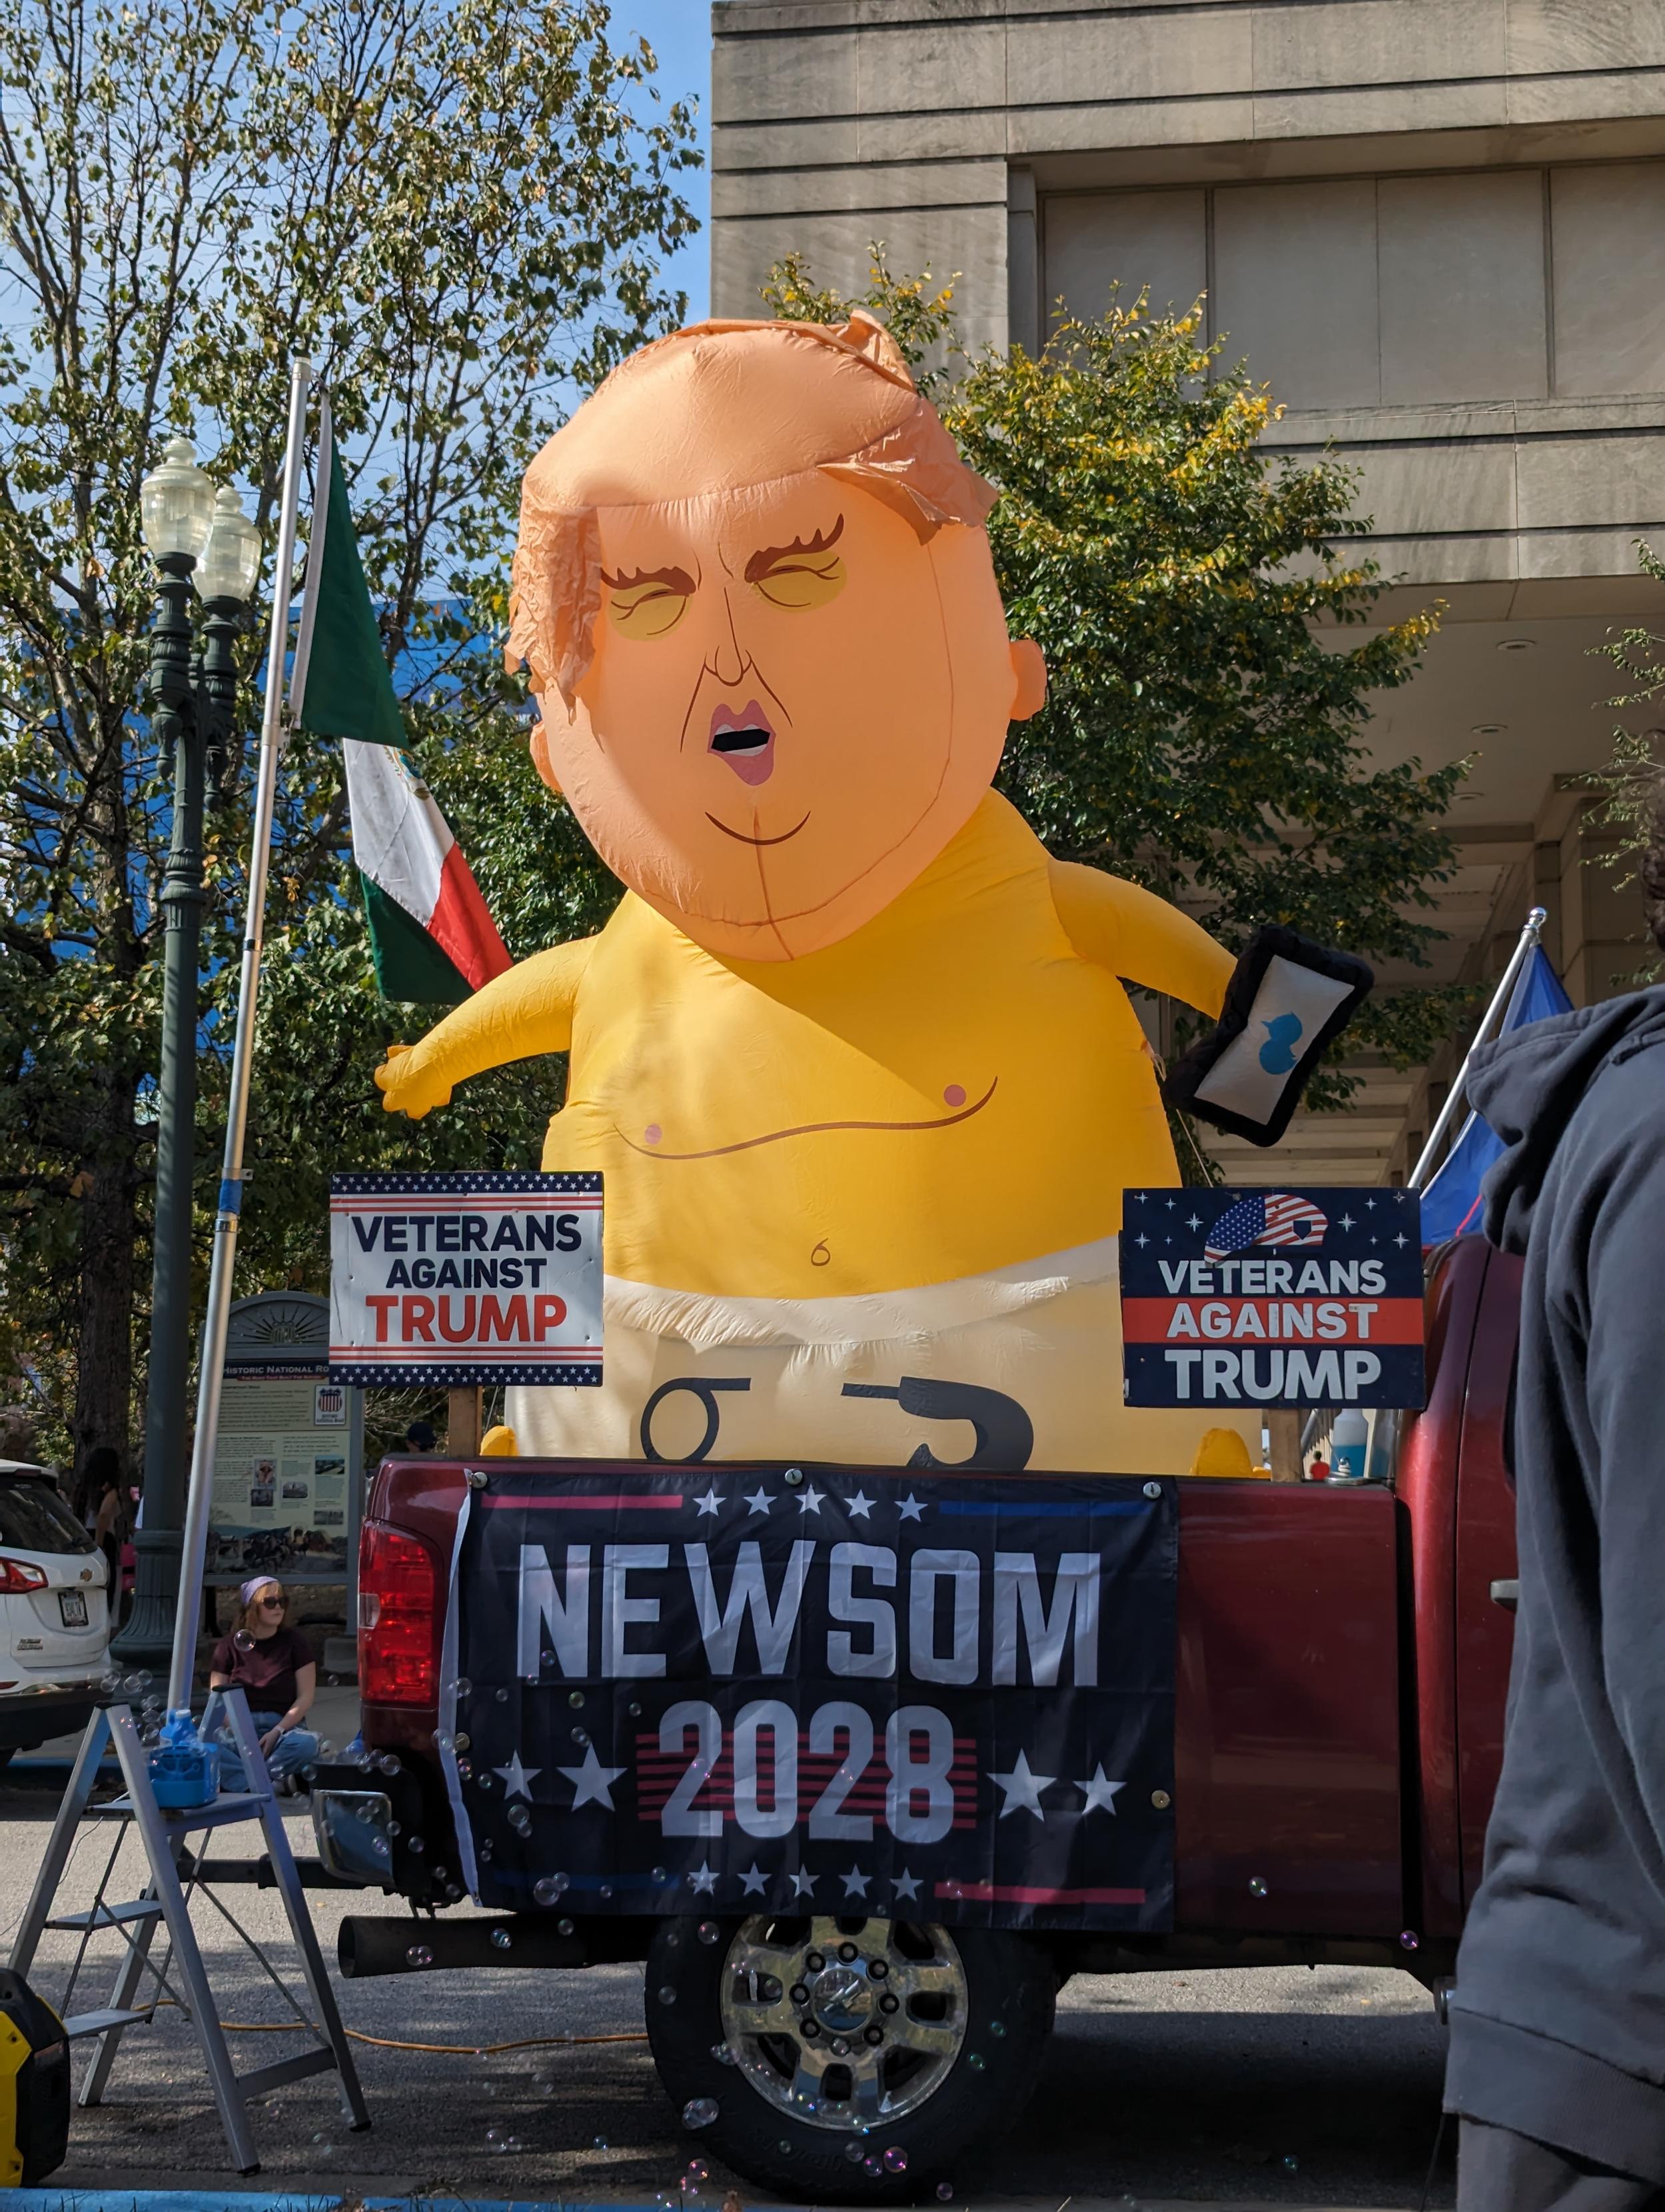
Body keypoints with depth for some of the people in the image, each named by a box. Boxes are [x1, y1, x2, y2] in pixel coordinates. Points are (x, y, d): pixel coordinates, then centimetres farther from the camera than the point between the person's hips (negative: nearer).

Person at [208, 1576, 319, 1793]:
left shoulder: (294, 1642, 4)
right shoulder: (230, 1645, 7)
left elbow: (305, 1697, 0)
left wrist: (277, 1732, -14)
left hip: (284, 1727, -1)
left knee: (307, 1743, -36)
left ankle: (237, 1777, -30)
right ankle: (273, 1780, -37)